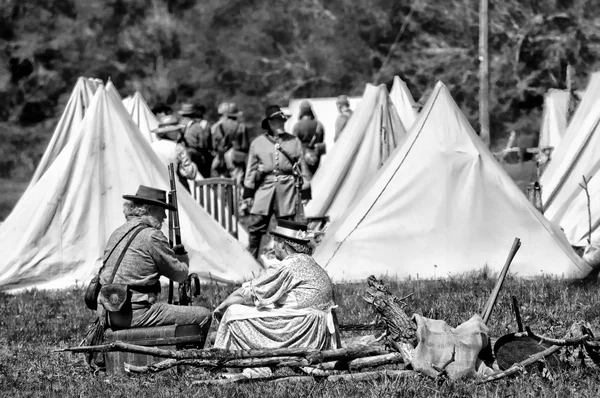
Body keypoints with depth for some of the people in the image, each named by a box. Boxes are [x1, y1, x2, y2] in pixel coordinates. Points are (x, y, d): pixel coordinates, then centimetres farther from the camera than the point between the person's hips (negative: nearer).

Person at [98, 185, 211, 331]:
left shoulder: (117, 233, 15)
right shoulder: (152, 236, -11)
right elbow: (180, 274, -4)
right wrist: (183, 258, 18)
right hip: (136, 314, -9)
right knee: (203, 316, -3)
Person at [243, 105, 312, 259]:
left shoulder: (294, 141, 7)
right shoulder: (258, 143, 7)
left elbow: (302, 167, 8)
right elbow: (251, 170, 10)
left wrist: (305, 194, 5)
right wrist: (248, 194, 6)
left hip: (287, 188, 0)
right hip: (265, 187, 0)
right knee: (256, 226, -4)